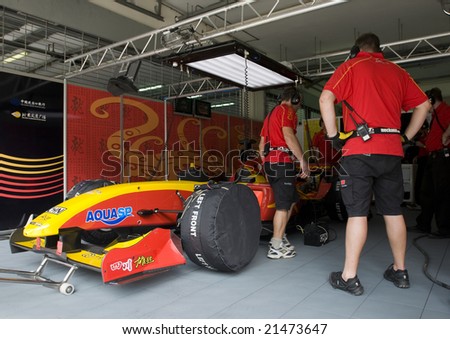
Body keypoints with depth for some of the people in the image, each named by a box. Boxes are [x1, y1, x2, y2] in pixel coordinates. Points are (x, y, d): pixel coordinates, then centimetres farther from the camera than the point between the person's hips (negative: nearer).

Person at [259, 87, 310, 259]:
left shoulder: (270, 114, 26)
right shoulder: (287, 111, -2)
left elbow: (261, 144, 25)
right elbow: (288, 135, -20)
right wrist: (303, 160, -20)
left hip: (270, 161, 9)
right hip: (283, 162, -9)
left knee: (291, 200, 18)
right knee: (283, 205, -6)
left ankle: (280, 237, 22)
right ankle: (276, 248, -2)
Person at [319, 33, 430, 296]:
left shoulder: (351, 66, 5)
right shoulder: (398, 71, 19)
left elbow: (326, 99, -10)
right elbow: (424, 105, 18)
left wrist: (334, 136, -4)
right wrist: (406, 138, 18)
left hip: (359, 150, -4)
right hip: (392, 151, 5)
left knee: (357, 213, -4)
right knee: (393, 212, 12)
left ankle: (349, 277, 1)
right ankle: (400, 271, 23)